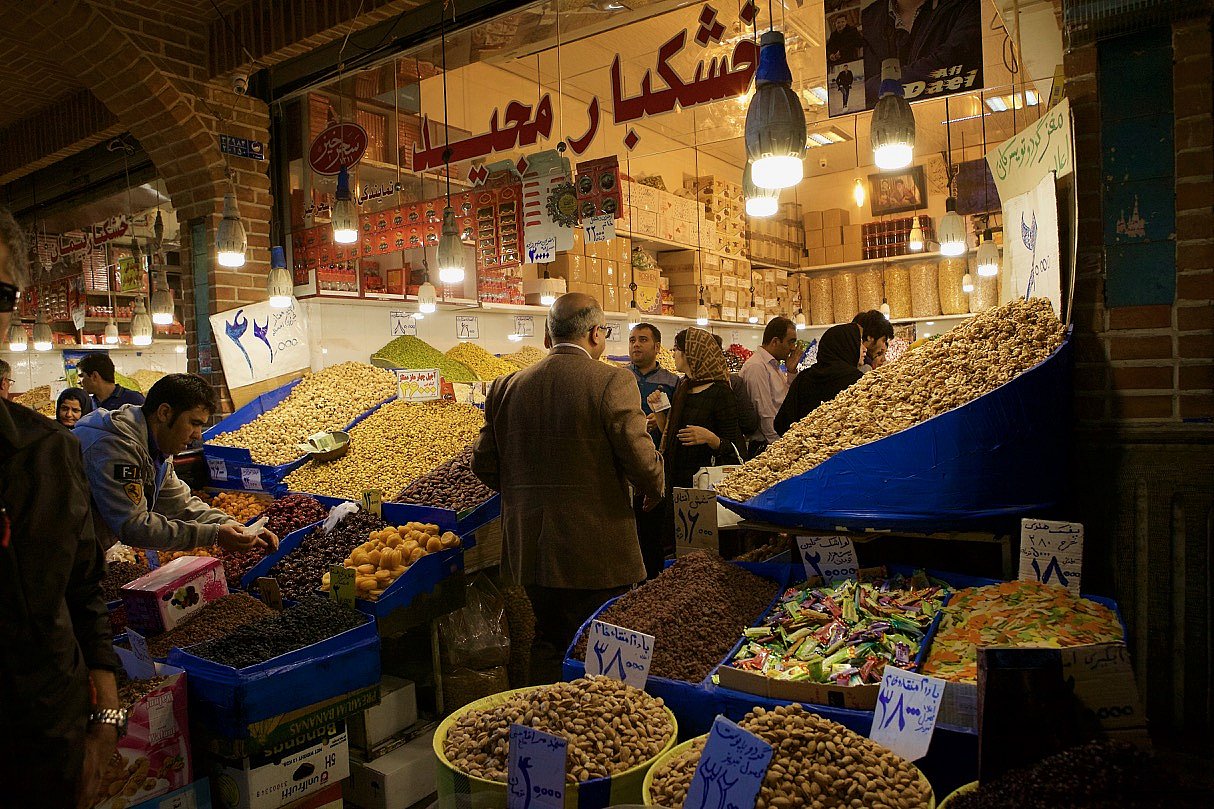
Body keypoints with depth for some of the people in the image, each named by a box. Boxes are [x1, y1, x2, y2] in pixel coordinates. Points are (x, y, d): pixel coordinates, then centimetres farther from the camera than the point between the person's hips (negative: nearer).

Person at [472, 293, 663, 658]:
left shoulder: (508, 386, 3)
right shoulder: (612, 382, -14)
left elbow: (483, 463, 6)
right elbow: (641, 461, -17)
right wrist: (655, 490, 5)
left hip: (529, 552, 5)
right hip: (597, 556, -5)